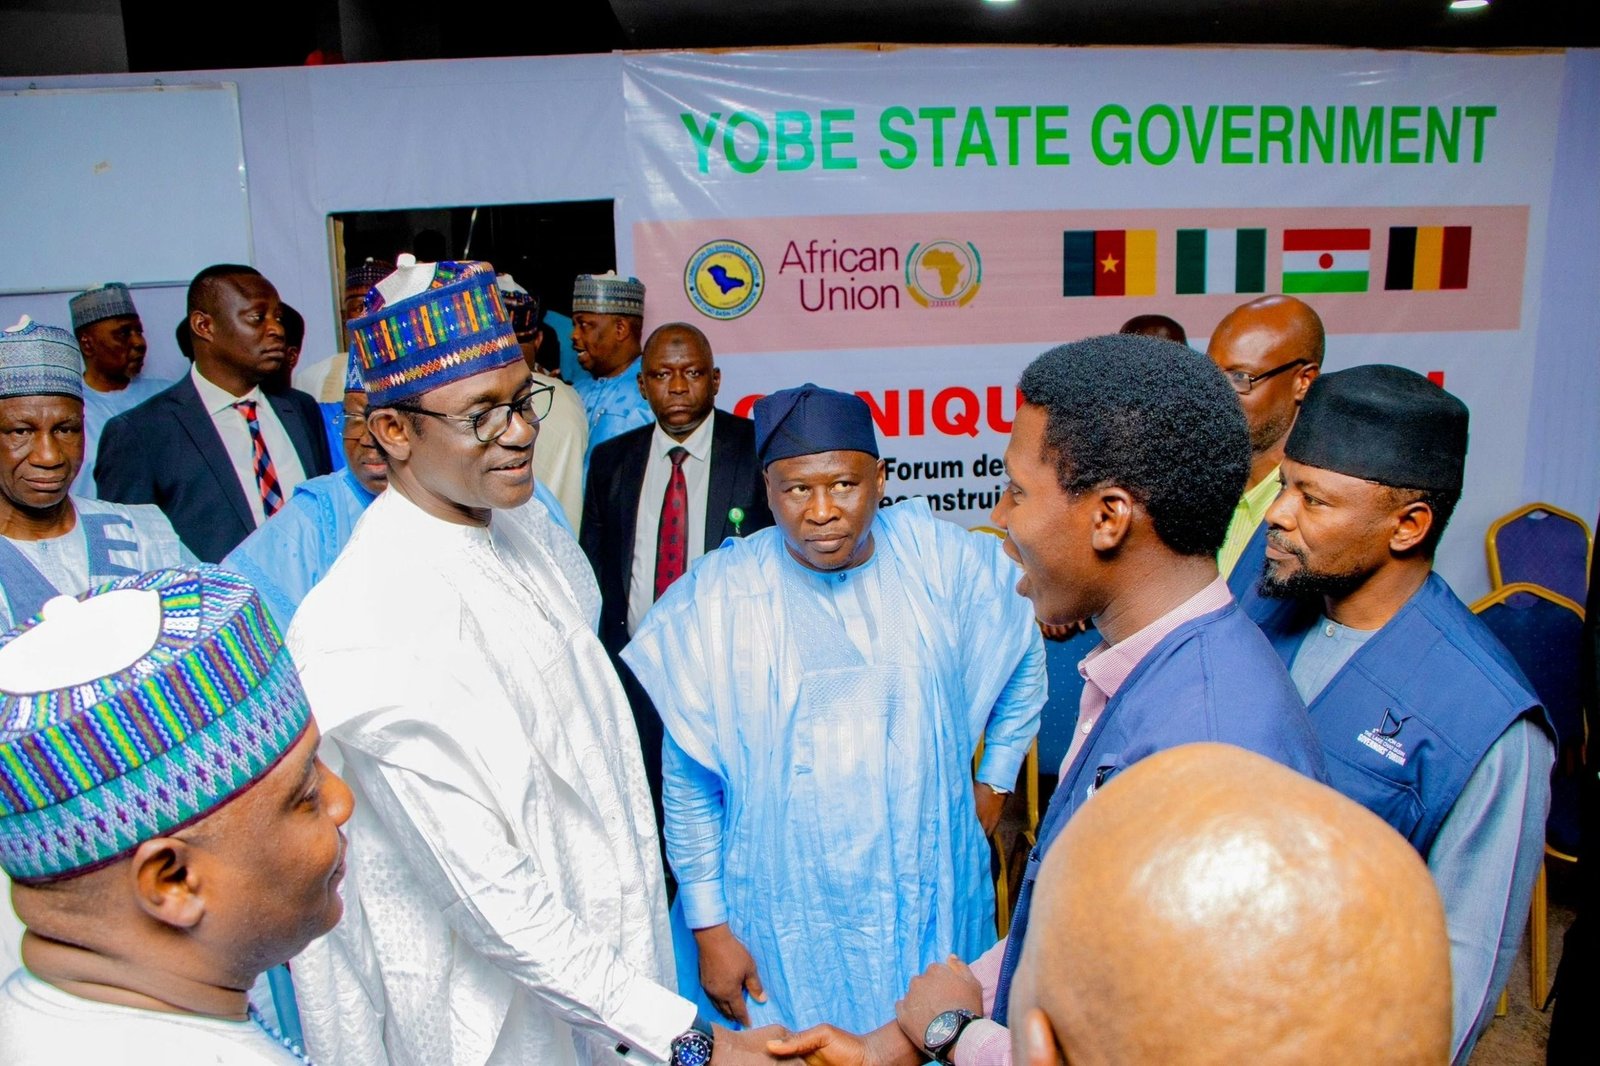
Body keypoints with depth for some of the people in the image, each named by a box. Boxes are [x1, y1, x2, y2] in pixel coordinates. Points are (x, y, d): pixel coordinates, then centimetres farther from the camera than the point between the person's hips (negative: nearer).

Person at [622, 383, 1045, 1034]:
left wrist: (995, 781, 12)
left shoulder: (947, 561, -9)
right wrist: (709, 928, -3)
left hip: (930, 904, 2)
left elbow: (1023, 658, 11)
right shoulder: (711, 600, -13)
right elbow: (686, 781, -7)